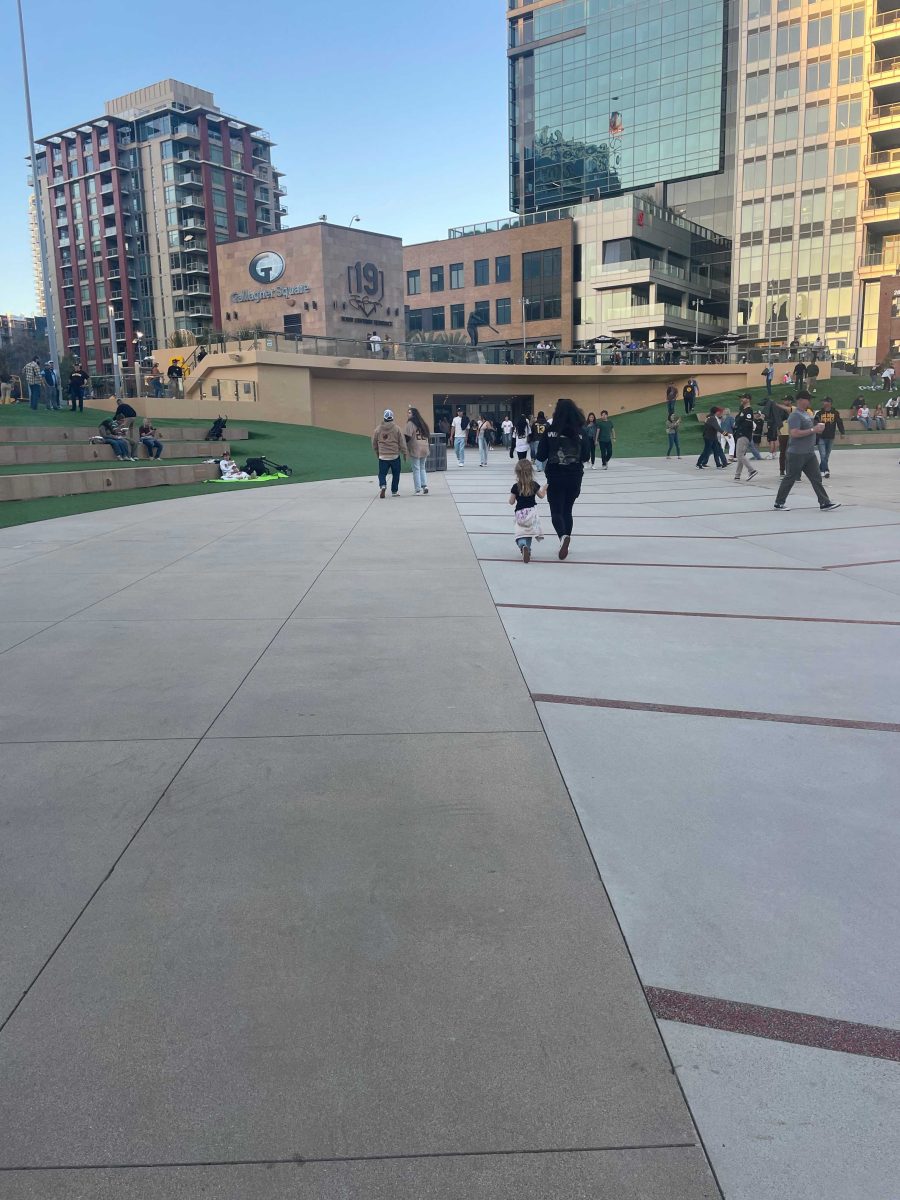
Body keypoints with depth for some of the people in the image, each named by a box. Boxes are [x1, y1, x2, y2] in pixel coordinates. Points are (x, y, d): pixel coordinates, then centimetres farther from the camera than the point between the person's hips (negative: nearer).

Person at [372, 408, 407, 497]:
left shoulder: (378, 429, -1)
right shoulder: (396, 428, -6)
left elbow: (374, 443, 9)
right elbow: (402, 442, -2)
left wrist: (377, 452, 26)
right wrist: (404, 454, 9)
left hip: (383, 456, 1)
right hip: (395, 456, -1)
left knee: (382, 473, 7)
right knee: (395, 474, 13)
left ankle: (383, 485, -20)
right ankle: (394, 491, 17)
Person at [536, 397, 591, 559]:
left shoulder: (550, 431, -9)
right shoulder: (581, 432, -4)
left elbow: (540, 456, -6)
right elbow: (586, 457, 2)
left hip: (555, 477, -2)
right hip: (575, 477, 2)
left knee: (556, 511, 5)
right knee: (567, 510, 18)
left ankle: (563, 536, -23)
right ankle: (565, 543, 21)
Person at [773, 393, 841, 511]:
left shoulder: (806, 413, 15)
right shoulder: (795, 415, -15)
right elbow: (794, 433, -26)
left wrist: (818, 429, 8)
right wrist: (813, 430, -23)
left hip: (809, 453, 9)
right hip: (797, 454, -9)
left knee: (816, 478, 6)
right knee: (790, 478, 1)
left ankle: (824, 502, 7)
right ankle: (779, 503, 12)